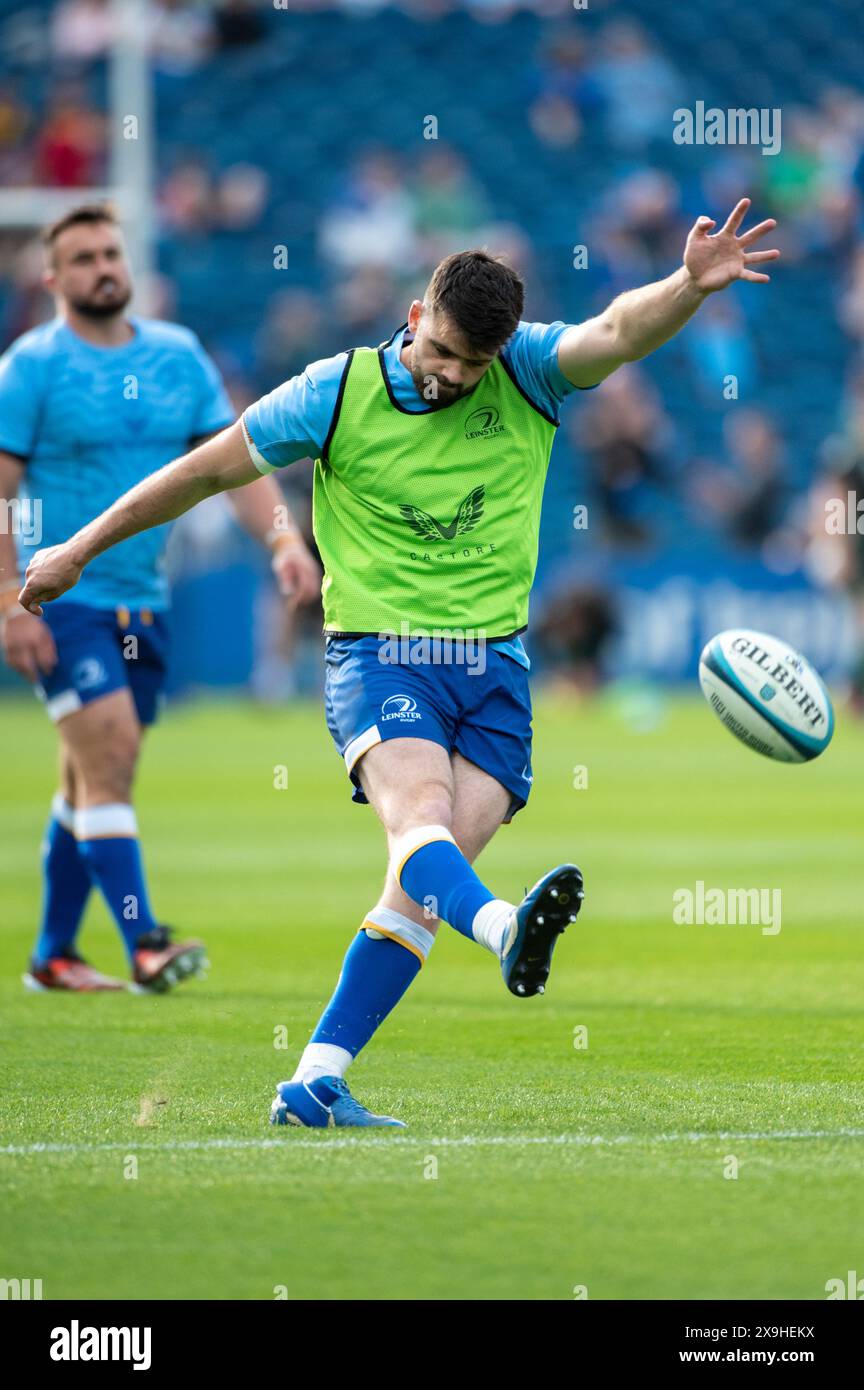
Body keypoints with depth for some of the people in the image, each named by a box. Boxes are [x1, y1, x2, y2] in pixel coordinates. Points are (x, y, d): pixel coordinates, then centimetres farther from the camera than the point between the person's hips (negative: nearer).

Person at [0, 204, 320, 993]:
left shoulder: (180, 356, 9)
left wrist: (285, 539, -8)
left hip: (143, 601, 6)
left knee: (91, 782, 12)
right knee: (109, 757, -17)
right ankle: (143, 943, -22)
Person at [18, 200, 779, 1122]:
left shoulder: (529, 374, 2)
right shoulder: (339, 392, -2)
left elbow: (620, 332, -17)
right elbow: (208, 469, 6)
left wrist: (691, 285, -39)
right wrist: (79, 552, 13)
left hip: (494, 666, 3)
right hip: (379, 656, -2)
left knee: (421, 882, -8)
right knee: (420, 814, -31)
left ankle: (314, 1085, -4)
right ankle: (506, 932, -62)